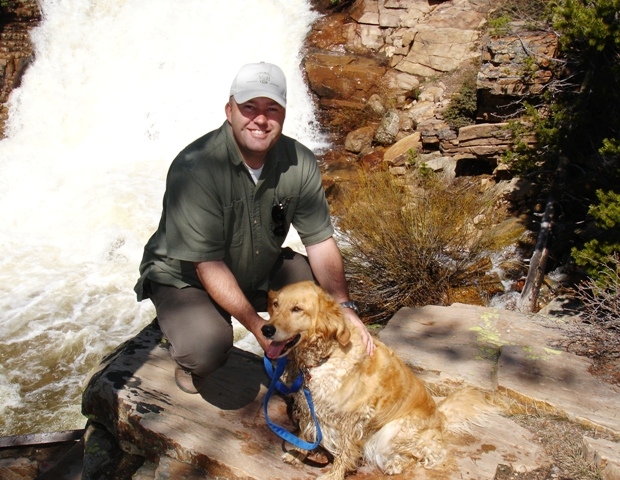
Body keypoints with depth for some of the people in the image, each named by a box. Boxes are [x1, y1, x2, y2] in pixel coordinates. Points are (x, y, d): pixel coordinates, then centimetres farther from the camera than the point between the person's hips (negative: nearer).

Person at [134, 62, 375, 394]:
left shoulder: (299, 163, -15)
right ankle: (191, 361, 9)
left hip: (262, 271, 5)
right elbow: (208, 264, -28)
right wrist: (257, 326, -32)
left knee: (327, 285, -15)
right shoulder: (193, 168, -29)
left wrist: (345, 307, -25)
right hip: (185, 276, -4)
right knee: (208, 347, -31)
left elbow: (320, 241, -12)